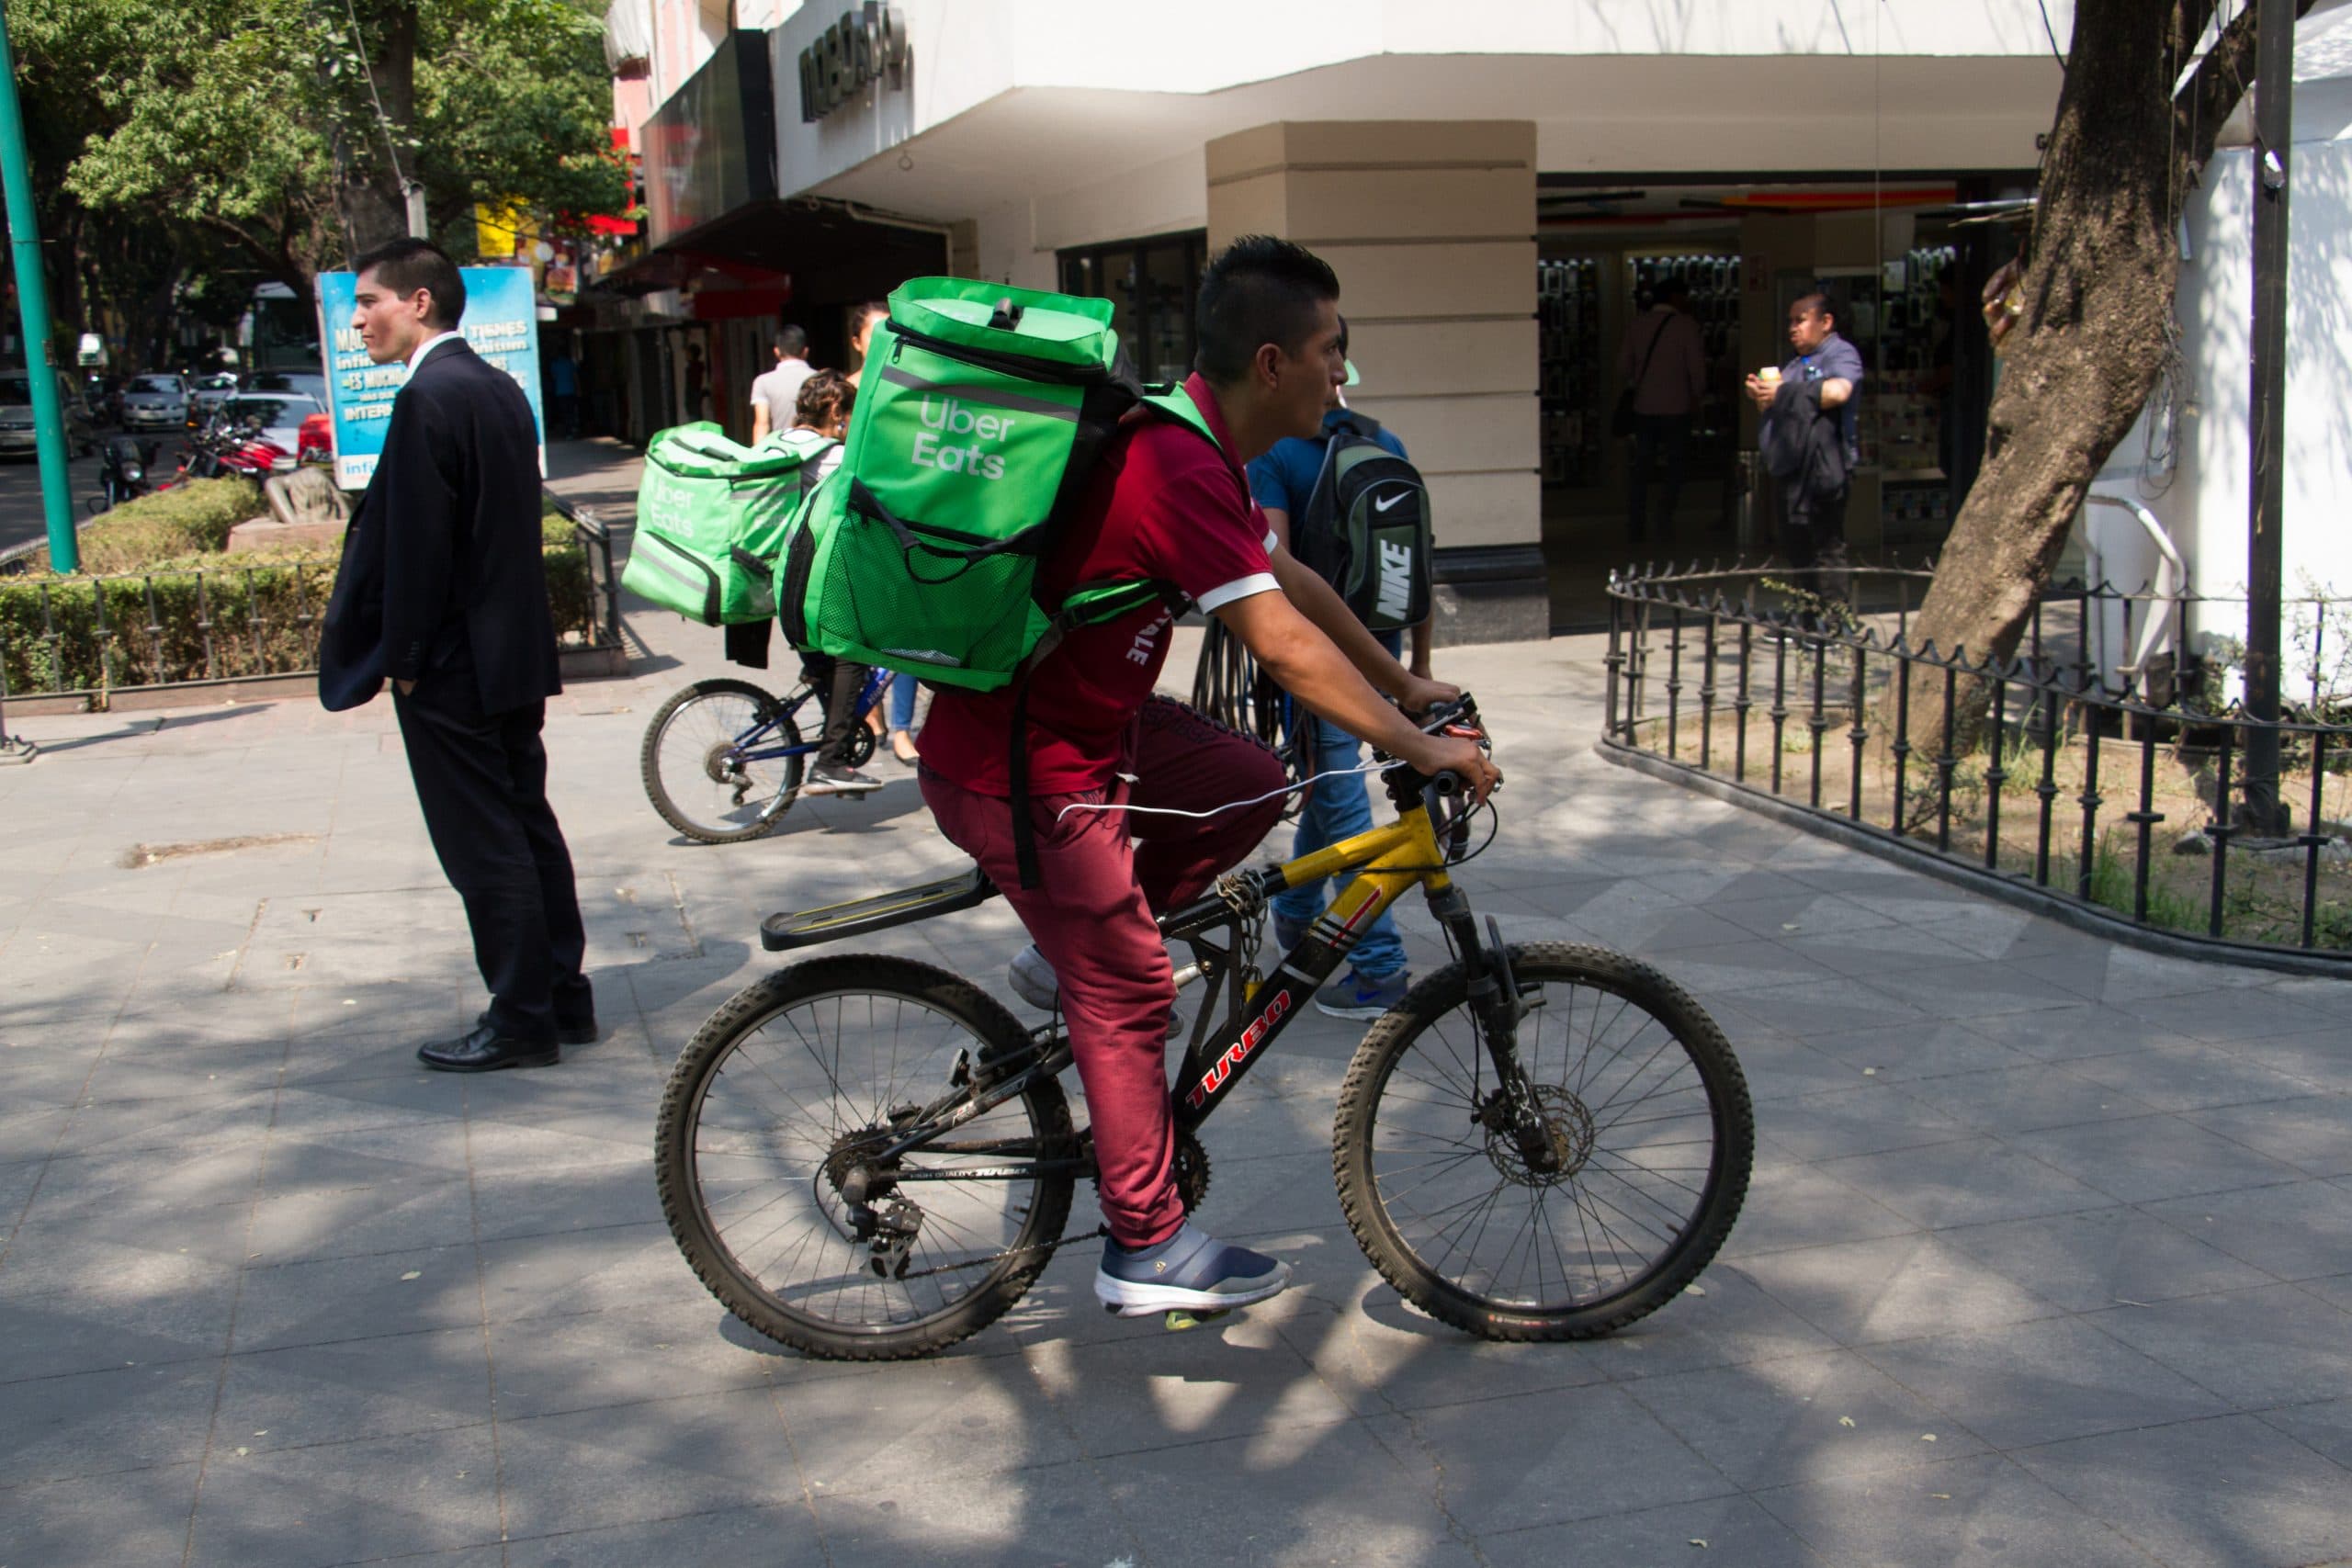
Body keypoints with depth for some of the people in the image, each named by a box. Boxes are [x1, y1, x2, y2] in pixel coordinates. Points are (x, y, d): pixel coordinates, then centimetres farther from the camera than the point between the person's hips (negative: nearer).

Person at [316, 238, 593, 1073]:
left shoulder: (427, 398, -17)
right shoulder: (500, 388, 11)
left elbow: (416, 540, -19)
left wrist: (404, 658, -11)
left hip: (454, 665, -9)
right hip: (515, 654, 9)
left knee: (484, 847, -2)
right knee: (527, 828, 15)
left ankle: (521, 1019, 6)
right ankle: (564, 997, 22)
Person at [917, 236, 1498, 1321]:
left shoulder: (1191, 445, 7)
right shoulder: (1177, 468, -25)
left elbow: (1290, 580, 18)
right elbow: (1285, 645, -29)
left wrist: (1403, 686, 21)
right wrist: (1418, 747, -22)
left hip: (1078, 712, 9)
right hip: (1015, 769, -9)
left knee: (1250, 787, 10)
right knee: (1130, 990, -1)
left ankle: (1072, 958, 19)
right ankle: (1145, 1250, 13)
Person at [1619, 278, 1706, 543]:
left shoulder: (1638, 324, 6)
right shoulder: (1685, 325, -7)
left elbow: (1623, 365, 6)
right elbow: (1696, 364, -9)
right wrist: (1696, 395, 5)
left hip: (1644, 407, 4)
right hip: (1675, 407, -4)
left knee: (1641, 465, 9)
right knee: (1675, 466, 5)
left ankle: (1634, 526, 7)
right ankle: (1665, 523, -3)